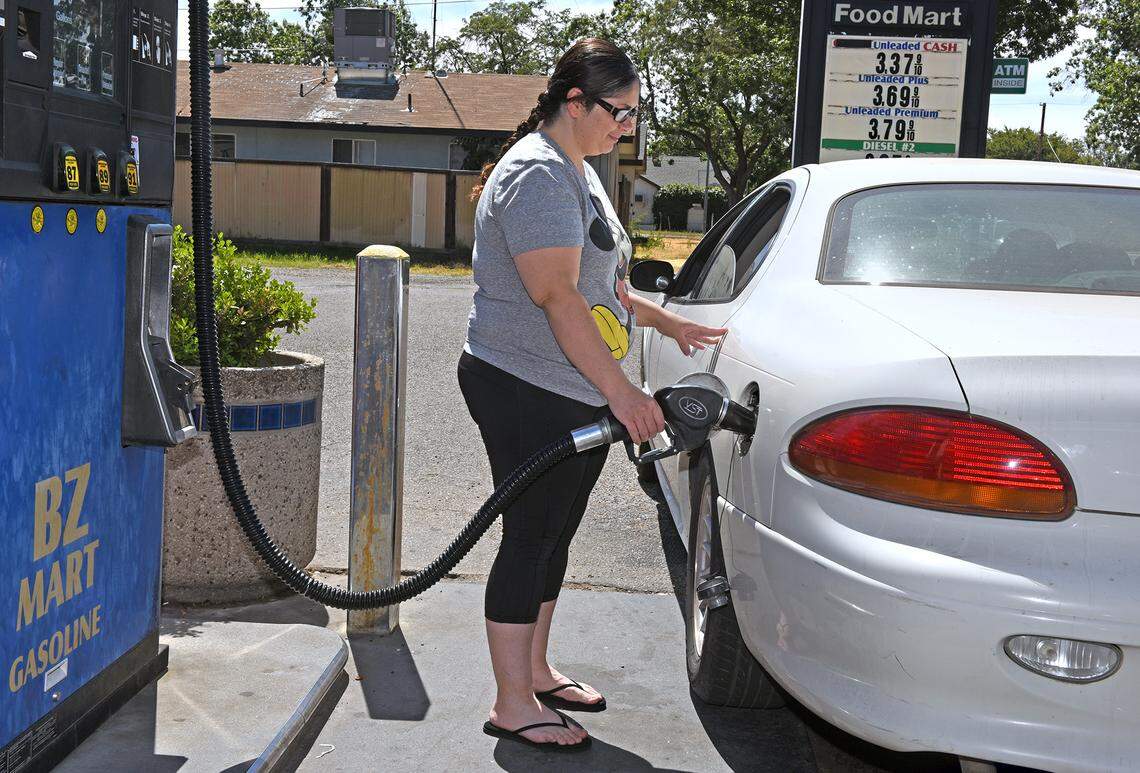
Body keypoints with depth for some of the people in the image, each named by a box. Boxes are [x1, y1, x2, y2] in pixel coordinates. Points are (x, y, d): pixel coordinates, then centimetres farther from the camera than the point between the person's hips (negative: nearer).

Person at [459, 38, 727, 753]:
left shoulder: (578, 172, 17)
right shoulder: (537, 174, -17)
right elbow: (558, 297, -25)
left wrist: (670, 324, 21)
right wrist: (620, 390, -26)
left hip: (577, 397, 10)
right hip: (527, 391, -10)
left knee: (554, 535, 16)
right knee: (530, 538, -3)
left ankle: (535, 671, 29)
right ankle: (514, 705, 7)